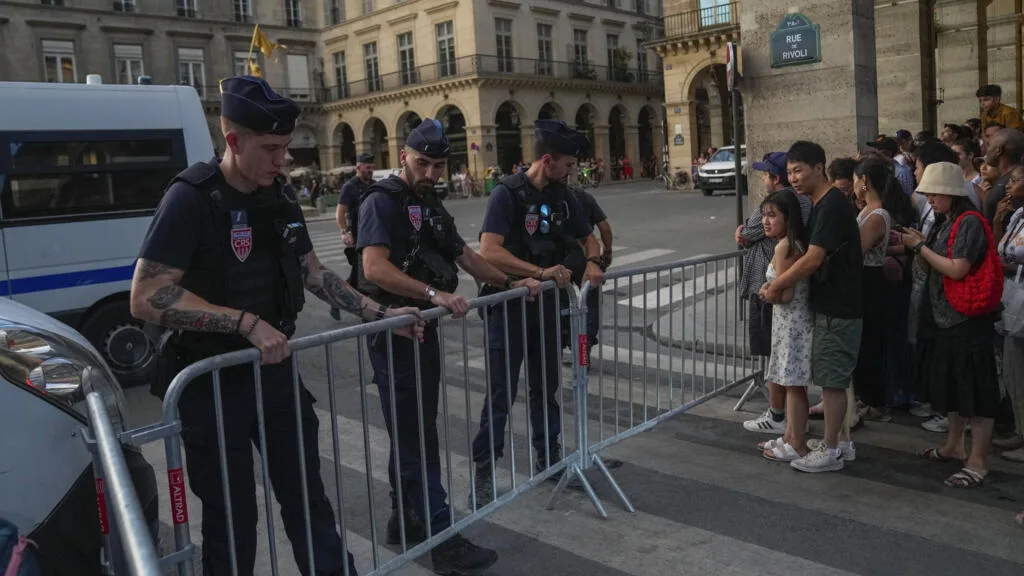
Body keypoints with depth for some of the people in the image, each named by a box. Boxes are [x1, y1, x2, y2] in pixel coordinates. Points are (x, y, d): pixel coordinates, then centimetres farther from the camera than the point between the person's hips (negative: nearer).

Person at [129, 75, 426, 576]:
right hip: (212, 381, -6)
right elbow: (146, 298, -24)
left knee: (308, 497, 15)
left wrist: (380, 314, 8)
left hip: (275, 369, 6)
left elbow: (312, 272, 14)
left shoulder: (280, 197, 4)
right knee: (231, 516, 6)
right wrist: (247, 322, -29)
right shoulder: (191, 198, -17)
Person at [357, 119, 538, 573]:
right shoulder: (383, 201, -12)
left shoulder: (431, 205, 16)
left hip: (424, 328, 9)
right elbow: (374, 268, -25)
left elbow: (463, 255, 21)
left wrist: (509, 283, 12)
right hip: (393, 332, -9)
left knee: (416, 433, 15)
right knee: (415, 437, -4)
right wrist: (434, 294, -32)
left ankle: (404, 520, 29)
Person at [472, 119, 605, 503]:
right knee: (501, 392, 0)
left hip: (546, 304, 6)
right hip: (509, 304, -6)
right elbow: (489, 251, -27)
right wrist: (540, 272, -32)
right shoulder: (508, 194, -16)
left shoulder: (562, 196, 6)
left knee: (546, 386, 16)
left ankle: (549, 457, 31)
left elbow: (587, 237, 18)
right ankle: (484, 470, 12)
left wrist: (592, 262, -4)